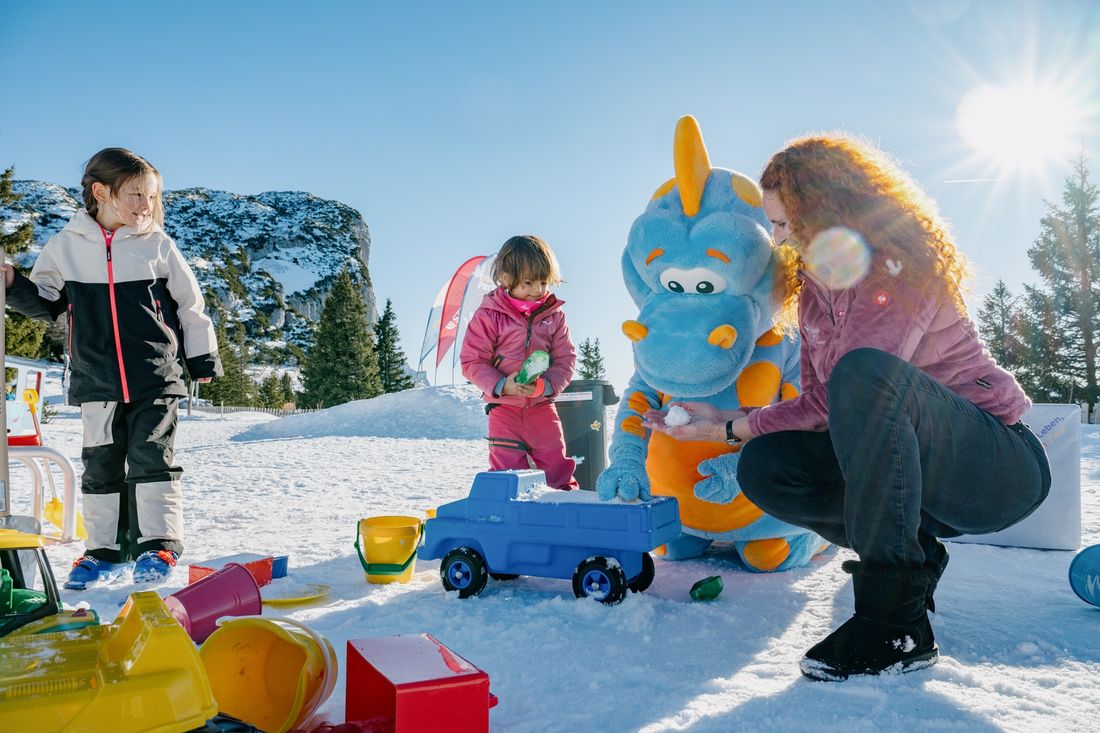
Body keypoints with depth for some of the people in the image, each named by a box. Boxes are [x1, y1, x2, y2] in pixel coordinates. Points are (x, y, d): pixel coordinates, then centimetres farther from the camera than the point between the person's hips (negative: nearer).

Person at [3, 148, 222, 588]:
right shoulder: (66, 246, 3)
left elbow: (190, 306, 6)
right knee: (101, 465, 8)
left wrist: (202, 360, 9)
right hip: (96, 383, 2)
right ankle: (105, 550, 19)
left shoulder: (157, 245, 0)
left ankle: (157, 546, 7)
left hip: (156, 379, -2)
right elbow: (46, 303, 14)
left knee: (151, 460, -2)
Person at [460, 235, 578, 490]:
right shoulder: (489, 315, -8)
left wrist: (547, 386, -17)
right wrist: (502, 385, -21)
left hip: (542, 406, 2)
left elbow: (566, 358, 2)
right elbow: (472, 362, -7)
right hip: (503, 408, -2)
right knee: (508, 468, 1)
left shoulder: (553, 315, 0)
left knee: (557, 464, 10)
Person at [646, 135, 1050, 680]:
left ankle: (896, 622, -32)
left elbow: (833, 400, -24)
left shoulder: (898, 267, -17)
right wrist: (725, 424, -3)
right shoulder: (815, 287, 8)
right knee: (764, 466, -15)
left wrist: (729, 427, -15)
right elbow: (821, 404, 7)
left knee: (863, 372, -36)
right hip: (915, 476, 7)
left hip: (1001, 466, -7)